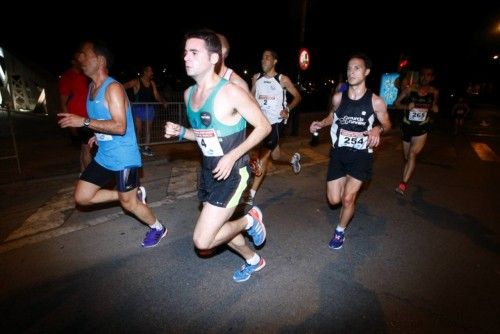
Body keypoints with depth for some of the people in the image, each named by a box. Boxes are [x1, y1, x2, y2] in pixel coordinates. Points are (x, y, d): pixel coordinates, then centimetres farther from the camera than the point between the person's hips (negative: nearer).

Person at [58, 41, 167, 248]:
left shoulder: (113, 88, -17)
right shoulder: (92, 87, 12)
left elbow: (120, 127, -26)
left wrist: (84, 122, -26)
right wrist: (98, 134, 9)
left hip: (123, 157, -9)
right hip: (103, 156, 9)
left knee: (128, 203, 4)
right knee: (82, 197, 11)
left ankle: (158, 229, 29)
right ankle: (135, 193, 21)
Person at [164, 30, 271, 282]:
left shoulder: (231, 93, -19)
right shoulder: (189, 94, 4)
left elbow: (264, 127, -14)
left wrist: (232, 157, -21)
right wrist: (180, 132, -4)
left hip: (232, 173, -8)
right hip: (208, 171, 8)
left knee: (202, 241, -10)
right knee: (219, 229, 21)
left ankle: (249, 220, 15)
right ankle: (253, 260, 47)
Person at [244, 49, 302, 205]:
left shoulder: (283, 79, -5)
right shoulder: (256, 78, 6)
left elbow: (297, 96, 3)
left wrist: (287, 109, -14)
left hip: (276, 121, -5)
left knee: (264, 154, -11)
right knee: (275, 155, 16)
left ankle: (252, 193, -5)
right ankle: (293, 158, 51)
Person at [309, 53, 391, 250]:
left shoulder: (375, 102, -10)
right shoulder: (338, 98, -3)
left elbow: (387, 123, 4)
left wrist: (378, 129, -19)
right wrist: (321, 124, -2)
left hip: (361, 155, -3)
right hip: (338, 153, 3)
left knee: (348, 199, -7)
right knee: (334, 199, 6)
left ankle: (340, 231, 23)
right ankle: (350, 185, 43)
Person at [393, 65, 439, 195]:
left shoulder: (434, 92, 2)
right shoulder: (410, 89, -5)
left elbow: (434, 105, 19)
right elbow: (396, 103, -1)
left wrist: (434, 108, -4)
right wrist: (407, 106, -20)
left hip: (422, 128, -1)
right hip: (407, 126, 1)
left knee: (412, 154, -21)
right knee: (407, 157, 12)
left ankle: (403, 184, -25)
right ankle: (405, 182, 33)